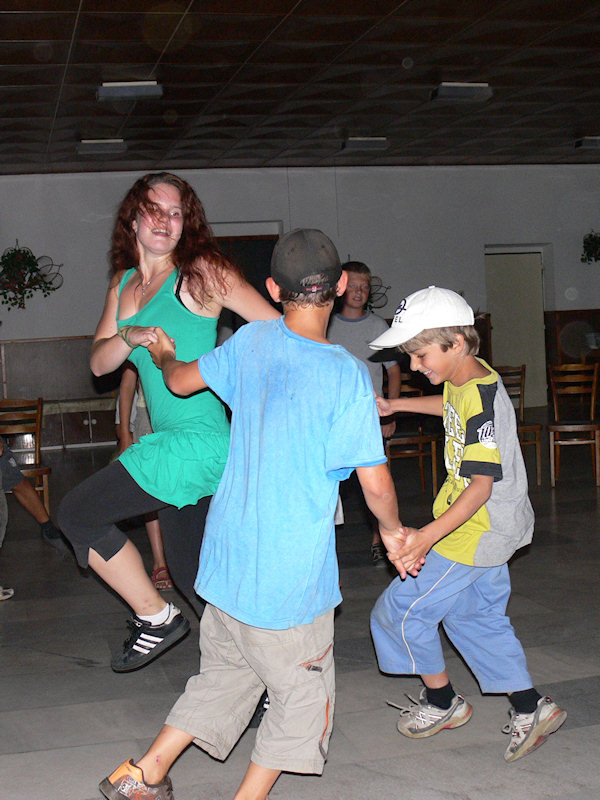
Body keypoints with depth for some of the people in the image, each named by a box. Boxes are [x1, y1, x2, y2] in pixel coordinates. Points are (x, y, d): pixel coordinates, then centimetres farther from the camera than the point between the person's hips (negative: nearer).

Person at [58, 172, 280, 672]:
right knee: (193, 575, 12)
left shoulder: (200, 272, -6)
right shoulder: (124, 284, 15)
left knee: (77, 513, -2)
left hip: (198, 439, -7)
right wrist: (129, 336, -11)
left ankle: (156, 619, 11)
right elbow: (99, 363, 8)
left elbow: (280, 330, -9)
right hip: (172, 443, 8)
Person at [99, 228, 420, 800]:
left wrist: (163, 354, 39)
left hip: (229, 557, 6)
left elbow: (182, 381, 17)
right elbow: (374, 481, -16)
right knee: (301, 695, 14)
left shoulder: (252, 342, -1)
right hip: (290, 572, -6)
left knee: (224, 674, 23)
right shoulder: (347, 374, -17)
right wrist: (392, 530, 4)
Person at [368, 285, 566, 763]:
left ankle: (442, 702, 21)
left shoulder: (482, 401, -27)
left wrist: (428, 536, -40)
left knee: (402, 610, 2)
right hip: (488, 527, 10)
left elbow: (482, 485, -32)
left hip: (478, 531, -10)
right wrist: (395, 406, 28)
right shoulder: (468, 376, 2)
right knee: (477, 616, 20)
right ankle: (531, 710, 26)